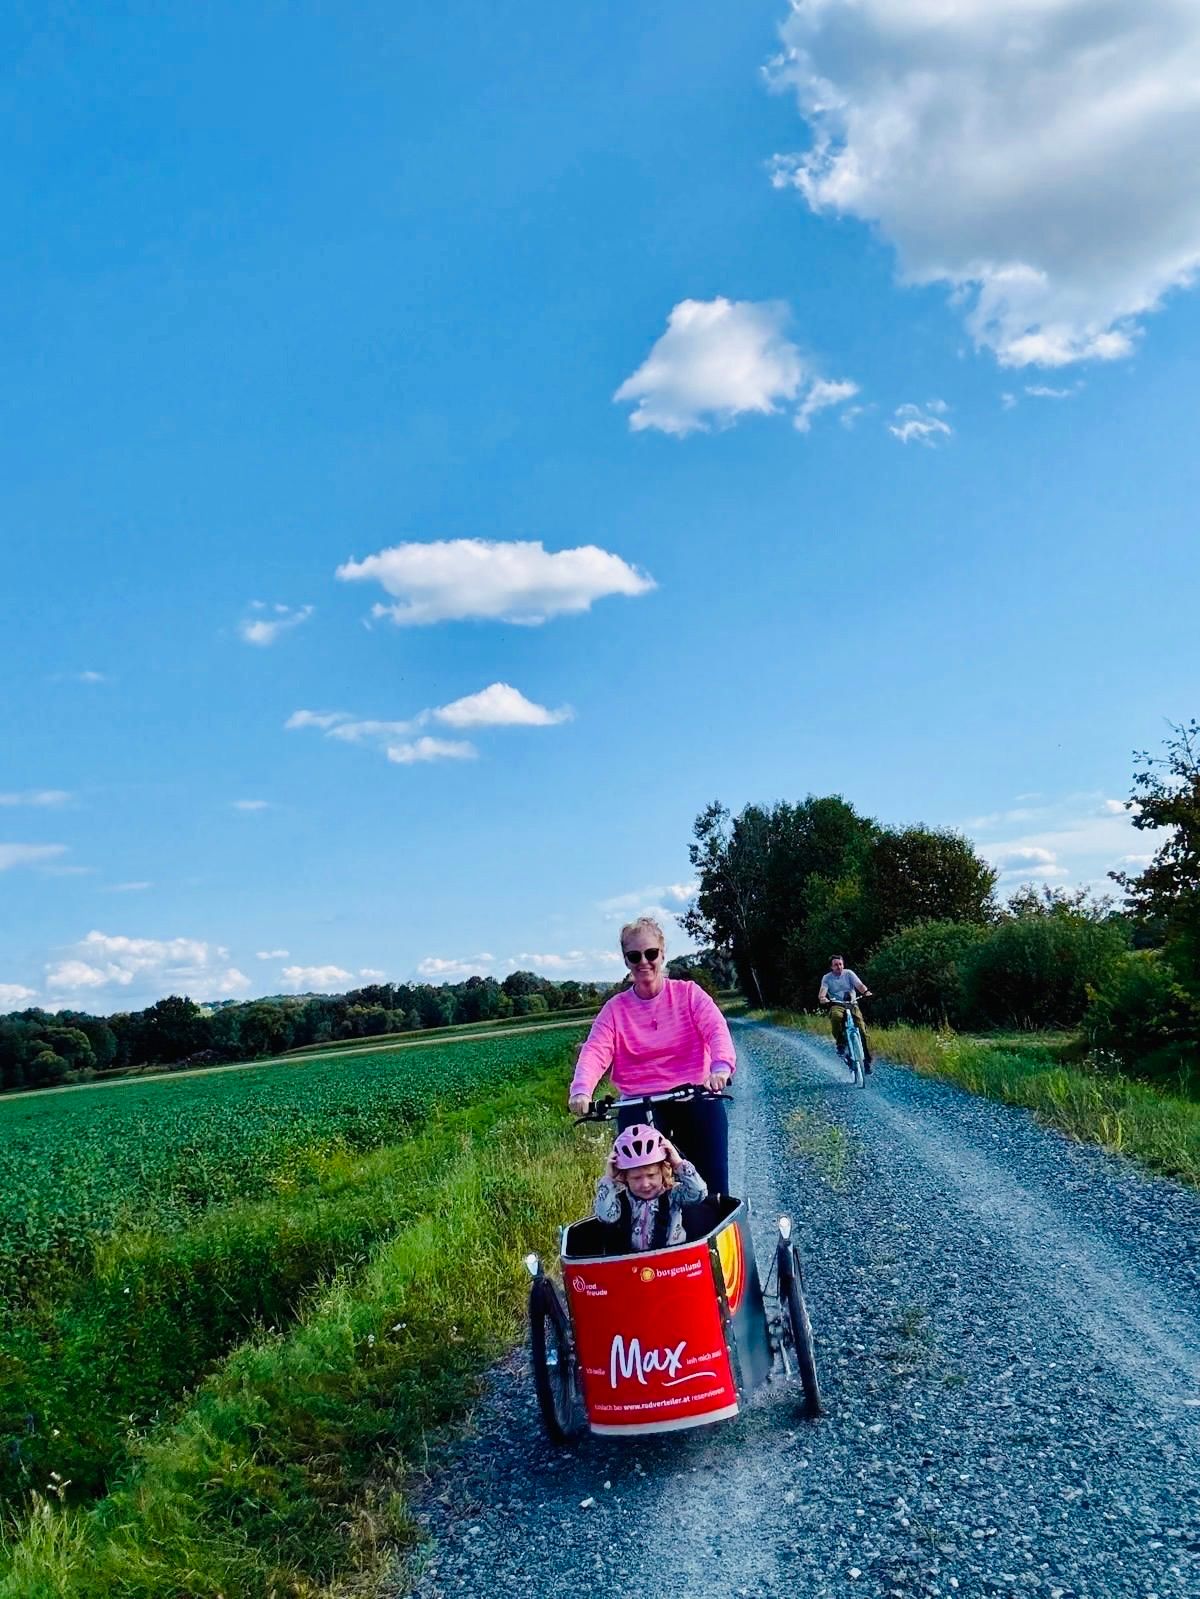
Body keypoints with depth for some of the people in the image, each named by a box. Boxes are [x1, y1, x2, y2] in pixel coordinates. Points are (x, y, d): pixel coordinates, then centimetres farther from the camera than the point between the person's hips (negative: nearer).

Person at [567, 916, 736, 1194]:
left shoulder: (689, 993, 4)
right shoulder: (615, 1008, 6)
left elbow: (716, 1030, -12)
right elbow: (594, 1051, -8)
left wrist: (721, 1067, -35)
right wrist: (581, 1090, -29)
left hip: (694, 1096, 0)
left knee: (713, 1181, -11)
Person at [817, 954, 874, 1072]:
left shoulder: (849, 973, 4)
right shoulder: (827, 978, 4)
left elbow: (859, 985, -10)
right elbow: (823, 990, -11)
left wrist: (866, 991, -32)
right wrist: (822, 998, -36)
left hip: (852, 1004, 1)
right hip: (837, 1005, -1)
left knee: (862, 1030, -16)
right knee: (836, 1016, -38)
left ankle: (867, 1060, -3)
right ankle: (840, 1043, -20)